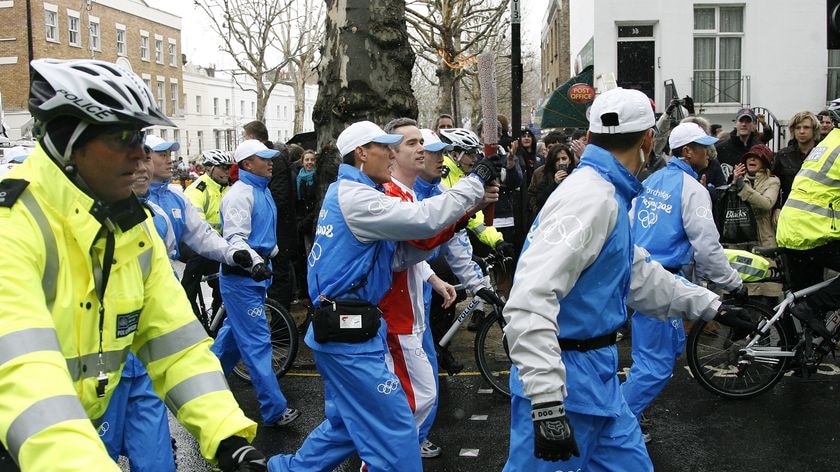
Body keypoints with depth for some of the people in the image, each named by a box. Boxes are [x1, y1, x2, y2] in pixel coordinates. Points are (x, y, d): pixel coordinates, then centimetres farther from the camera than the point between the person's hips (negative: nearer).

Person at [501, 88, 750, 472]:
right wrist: (547, 402, -36)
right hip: (564, 380, -10)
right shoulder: (591, 197, -22)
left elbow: (639, 274, 26)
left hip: (596, 374, 10)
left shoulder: (606, 196, 11)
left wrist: (710, 305, 34)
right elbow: (530, 300, -32)